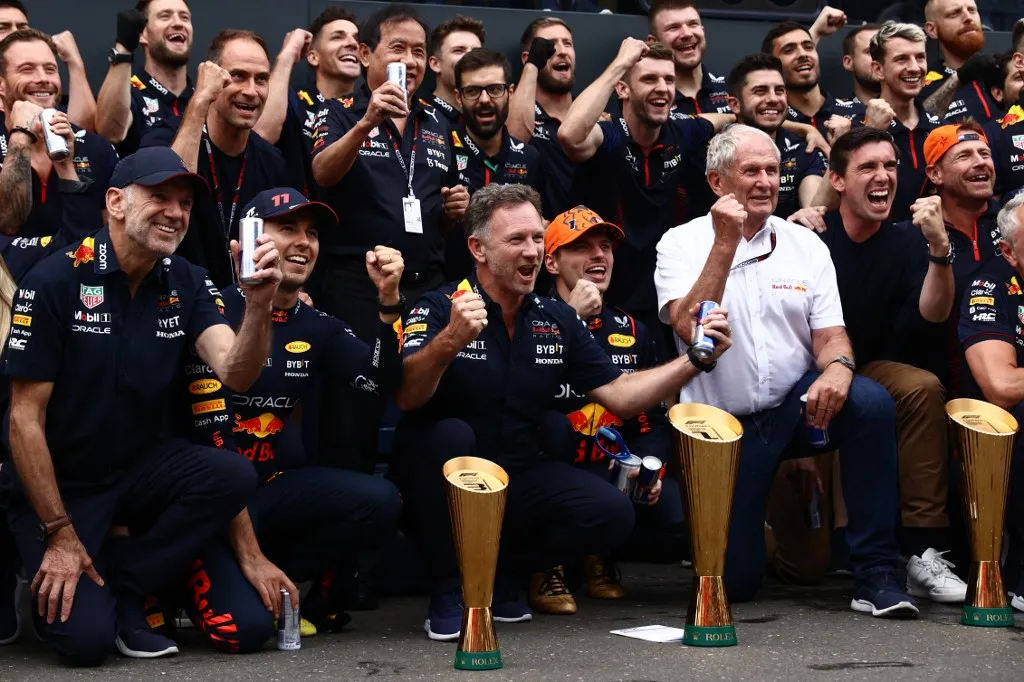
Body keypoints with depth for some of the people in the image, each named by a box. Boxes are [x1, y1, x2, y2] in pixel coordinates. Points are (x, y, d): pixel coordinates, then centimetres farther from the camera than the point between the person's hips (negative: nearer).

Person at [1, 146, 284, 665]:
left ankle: (121, 581, -5)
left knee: (232, 476, -26)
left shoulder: (187, 284, -3)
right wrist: (59, 532, -16)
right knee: (87, 638, -21)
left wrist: (258, 305, -38)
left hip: (140, 466, 5)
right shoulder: (55, 282, -16)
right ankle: (52, 582, 15)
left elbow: (235, 374, -18)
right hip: (58, 482, -4)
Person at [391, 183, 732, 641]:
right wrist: (450, 341, -46)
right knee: (448, 433, -36)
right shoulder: (439, 309, -12)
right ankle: (448, 590, -16)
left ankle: (497, 573, 5)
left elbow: (619, 395, 3)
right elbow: (406, 398, -28)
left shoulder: (557, 320, 4)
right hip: (448, 481, -4)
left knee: (613, 513, -18)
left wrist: (694, 361, -10)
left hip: (521, 478, 4)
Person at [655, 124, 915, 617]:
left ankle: (876, 575, -23)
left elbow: (830, 334, 0)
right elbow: (690, 329, -19)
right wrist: (725, 244, -22)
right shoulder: (682, 244, -4)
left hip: (795, 405, 2)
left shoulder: (805, 245, 5)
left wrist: (837, 366, -24)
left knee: (871, 402, -31)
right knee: (735, 580, -5)